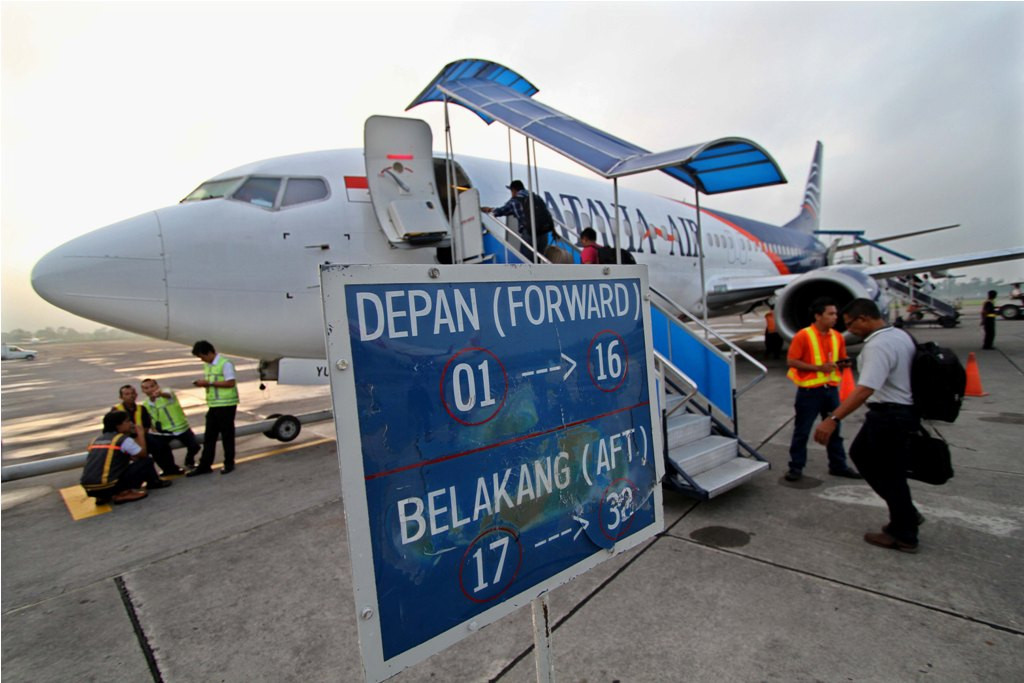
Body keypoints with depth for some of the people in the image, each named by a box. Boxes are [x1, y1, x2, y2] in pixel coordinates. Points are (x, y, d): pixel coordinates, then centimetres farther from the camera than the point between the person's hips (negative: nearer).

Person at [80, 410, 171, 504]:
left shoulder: (95, 440, 16)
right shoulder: (124, 439, -5)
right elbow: (143, 455, 6)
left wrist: (129, 456, 27)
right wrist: (141, 434, 14)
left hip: (89, 489, 7)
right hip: (107, 487, -7)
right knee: (147, 461, 3)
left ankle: (104, 497, 20)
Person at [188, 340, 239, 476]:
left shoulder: (225, 364, -13)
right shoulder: (207, 365, 13)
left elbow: (230, 383, -19)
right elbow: (210, 382, 20)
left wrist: (209, 383, -19)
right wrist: (203, 383, -2)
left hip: (226, 405, -8)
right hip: (213, 405, 8)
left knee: (227, 435, 3)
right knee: (209, 436, 9)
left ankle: (229, 463, 14)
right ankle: (204, 466, 15)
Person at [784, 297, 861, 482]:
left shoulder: (837, 337, 7)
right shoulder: (803, 336, -12)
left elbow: (840, 360, 20)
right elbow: (791, 361, -14)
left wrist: (842, 363, -4)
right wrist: (819, 367, -20)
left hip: (831, 389, 6)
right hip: (809, 390, -6)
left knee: (834, 429, 15)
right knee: (802, 431, 3)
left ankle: (838, 465, 29)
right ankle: (796, 467, 13)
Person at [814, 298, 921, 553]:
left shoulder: (878, 346, -23)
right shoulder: (900, 335, 8)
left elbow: (865, 389, -34)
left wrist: (833, 419, -39)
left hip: (889, 415, -10)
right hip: (903, 410, 10)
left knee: (889, 472, 4)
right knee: (861, 454, 18)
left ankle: (903, 535, 20)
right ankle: (905, 516, 27)